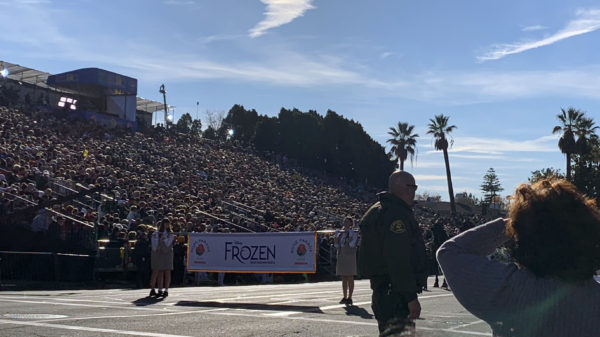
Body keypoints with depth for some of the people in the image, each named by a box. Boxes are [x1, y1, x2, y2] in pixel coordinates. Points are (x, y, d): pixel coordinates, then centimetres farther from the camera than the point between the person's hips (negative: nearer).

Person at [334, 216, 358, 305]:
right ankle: (344, 297, 12)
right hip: (341, 257, 6)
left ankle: (349, 298, -1)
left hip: (350, 257, -6)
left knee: (350, 278, -3)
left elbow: (352, 244, -16)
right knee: (344, 279, 8)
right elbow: (336, 245, 7)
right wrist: (337, 236, -6)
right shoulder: (340, 233, 13)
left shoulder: (354, 233, -2)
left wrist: (350, 234, -16)